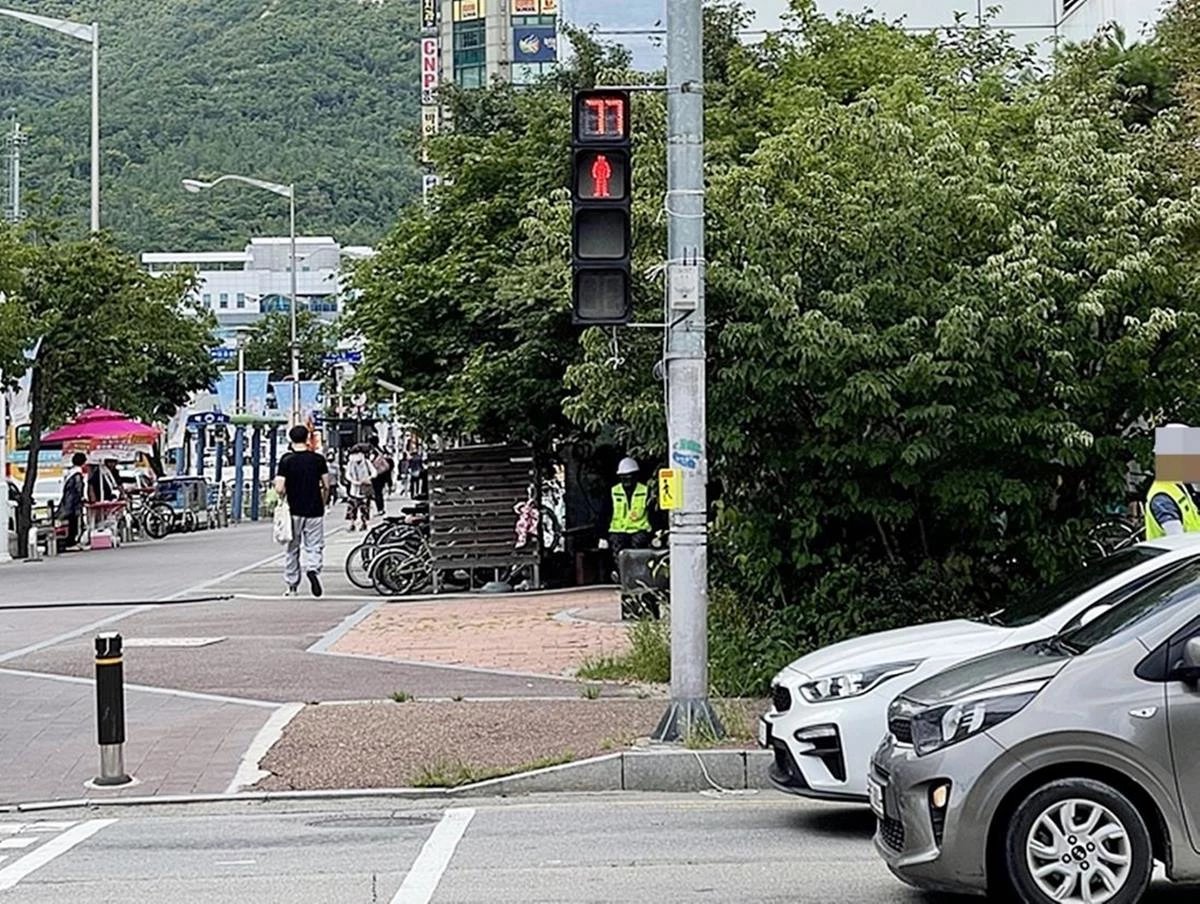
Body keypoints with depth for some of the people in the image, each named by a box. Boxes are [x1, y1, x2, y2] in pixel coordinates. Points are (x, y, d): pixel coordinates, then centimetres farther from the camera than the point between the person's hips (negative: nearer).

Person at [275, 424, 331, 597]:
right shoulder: (318, 459, -1)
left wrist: (283, 499, 10)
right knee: (314, 546, 6)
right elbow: (326, 486, 1)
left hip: (293, 510, 0)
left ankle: (292, 586, 17)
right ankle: (313, 569, -24)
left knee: (292, 548, 12)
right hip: (315, 510, 0)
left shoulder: (286, 460, -6)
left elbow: (279, 489, -11)